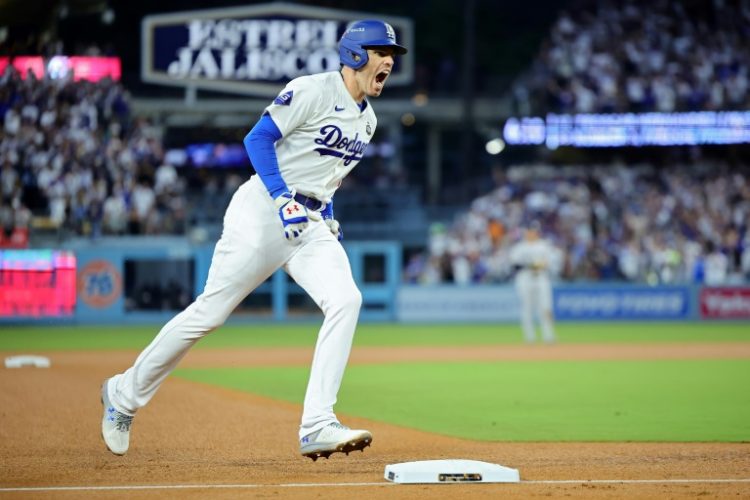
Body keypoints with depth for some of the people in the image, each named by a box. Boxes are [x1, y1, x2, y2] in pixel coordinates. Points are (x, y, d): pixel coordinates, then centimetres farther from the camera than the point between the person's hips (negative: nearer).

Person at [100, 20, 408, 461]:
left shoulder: (367, 119, 16)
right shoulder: (312, 91, -10)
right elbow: (258, 139, -14)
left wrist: (330, 219, 12)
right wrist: (284, 199, -24)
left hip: (313, 224, 7)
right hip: (264, 211, -7)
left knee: (346, 299, -19)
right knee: (211, 312, -3)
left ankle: (317, 427, -23)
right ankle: (125, 394, 17)